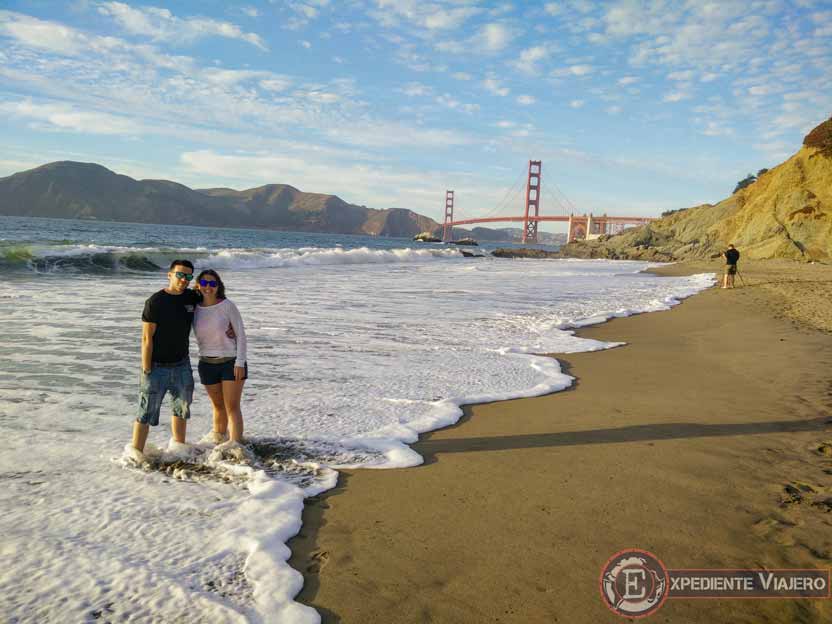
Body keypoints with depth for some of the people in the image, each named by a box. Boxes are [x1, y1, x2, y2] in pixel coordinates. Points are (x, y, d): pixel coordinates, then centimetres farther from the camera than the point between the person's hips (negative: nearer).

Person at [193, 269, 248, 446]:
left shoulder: (227, 305, -10)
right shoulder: (194, 308, 0)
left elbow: (241, 334, -9)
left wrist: (240, 362, -13)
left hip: (231, 362, -4)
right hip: (207, 364, 4)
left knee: (232, 407, -5)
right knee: (218, 406, 16)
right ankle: (218, 442, 32)